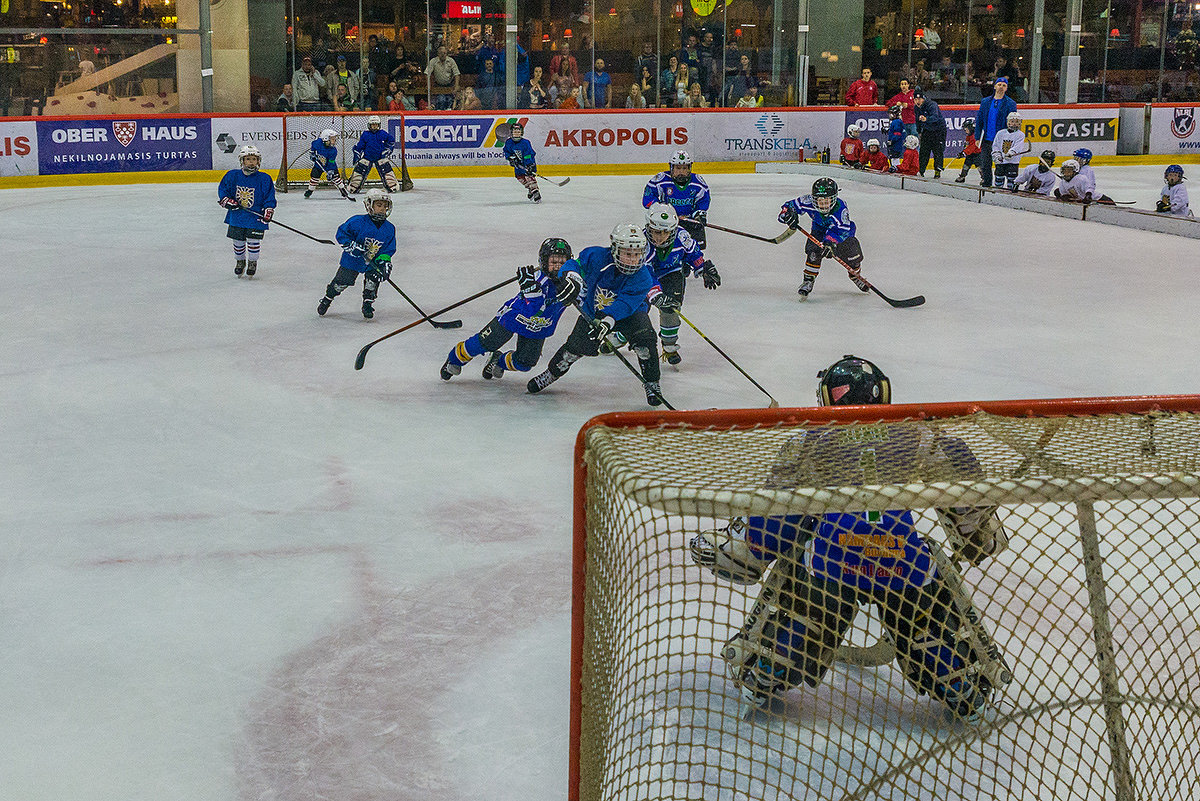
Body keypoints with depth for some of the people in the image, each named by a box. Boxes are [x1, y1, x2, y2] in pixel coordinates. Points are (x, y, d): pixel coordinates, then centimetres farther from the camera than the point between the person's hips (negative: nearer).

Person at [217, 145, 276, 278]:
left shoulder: (264, 179, -5)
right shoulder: (233, 176, 0)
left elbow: (270, 198, -2)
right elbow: (222, 189, 9)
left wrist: (268, 211, -15)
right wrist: (227, 200, -7)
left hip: (255, 217, -2)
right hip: (236, 216, 2)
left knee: (253, 241, -2)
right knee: (238, 241, 10)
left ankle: (253, 262, 19)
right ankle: (240, 261, 33)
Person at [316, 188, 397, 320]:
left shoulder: (389, 229, -6)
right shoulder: (358, 221, -18)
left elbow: (389, 249, -1)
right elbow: (341, 233, -12)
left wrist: (384, 261, -17)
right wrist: (351, 245, -25)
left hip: (373, 262, 3)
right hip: (352, 260, -3)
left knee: (373, 280, -16)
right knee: (342, 282, 4)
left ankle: (368, 304, 9)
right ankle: (327, 299, 30)